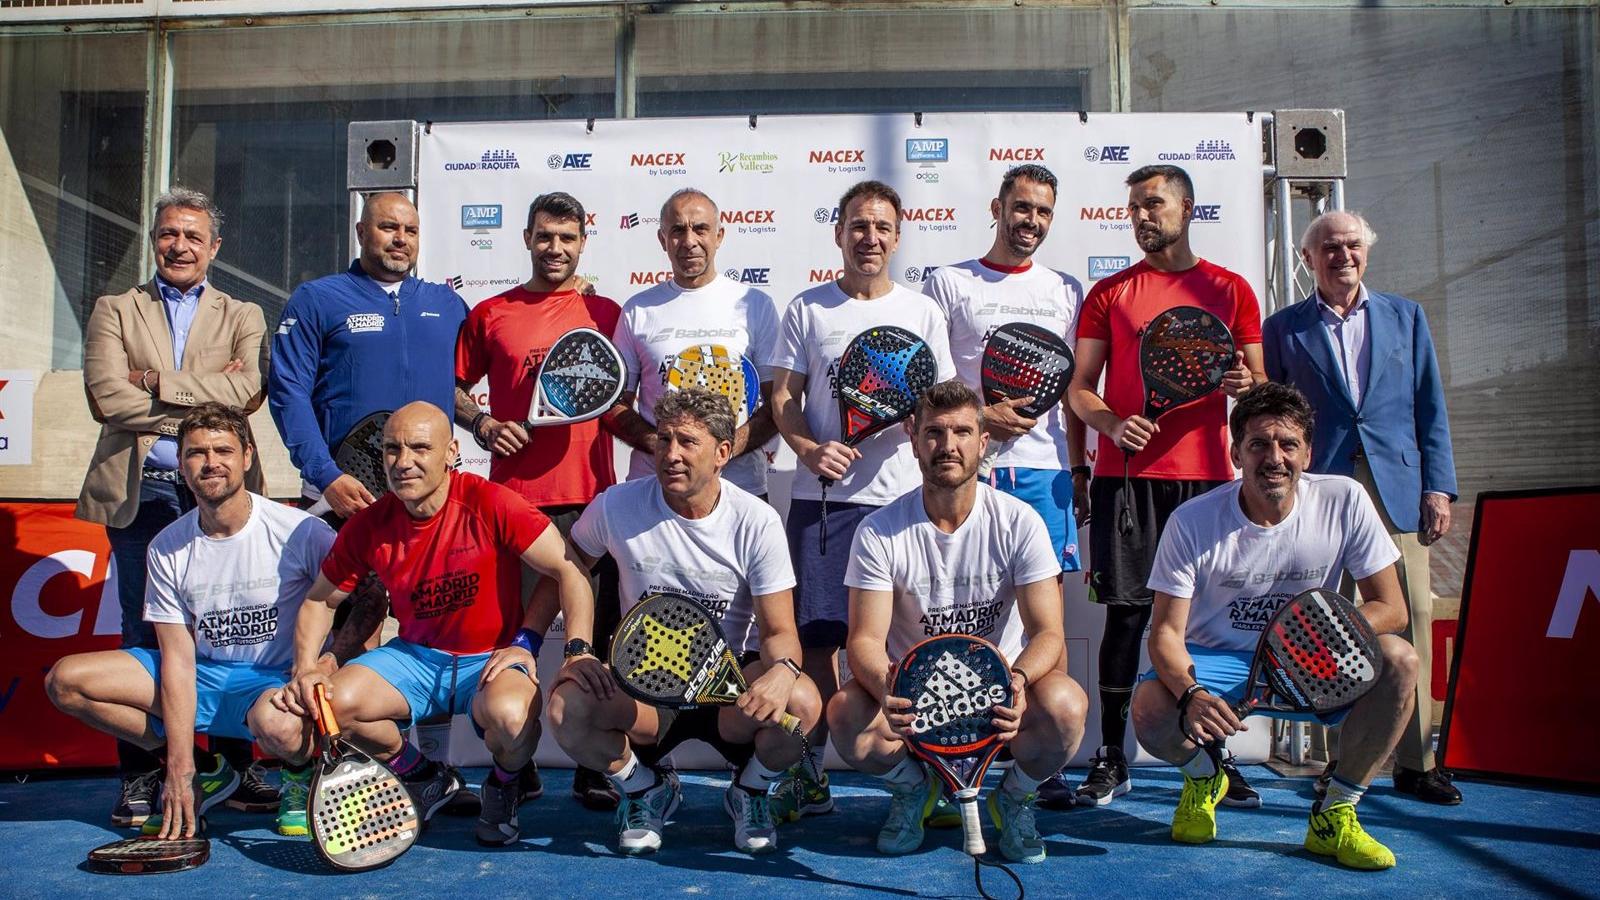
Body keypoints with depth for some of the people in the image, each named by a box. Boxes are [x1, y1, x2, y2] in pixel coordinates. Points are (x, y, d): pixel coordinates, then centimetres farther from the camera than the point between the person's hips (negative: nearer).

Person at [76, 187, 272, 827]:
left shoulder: (242, 317, 14)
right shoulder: (115, 311, 13)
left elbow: (247, 390, -5)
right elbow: (106, 397, -4)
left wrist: (156, 383, -7)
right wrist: (207, 397, -6)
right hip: (141, 492, 0)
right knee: (142, 635, 2)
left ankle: (237, 766, 10)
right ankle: (139, 775, 10)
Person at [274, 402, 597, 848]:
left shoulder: (491, 505, -17)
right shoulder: (368, 525, -4)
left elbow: (569, 572, -16)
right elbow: (320, 600, 11)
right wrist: (306, 669, -5)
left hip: (492, 659, -4)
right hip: (415, 657, 5)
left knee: (509, 714, -37)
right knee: (331, 701, -20)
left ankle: (504, 786, 4)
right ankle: (424, 778, 10)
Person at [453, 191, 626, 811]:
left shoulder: (606, 313, 11)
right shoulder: (490, 315, 12)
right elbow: (453, 386, 18)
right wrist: (482, 424, 0)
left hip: (591, 497, 0)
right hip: (514, 496, 1)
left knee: (596, 633, 0)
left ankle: (596, 767, 10)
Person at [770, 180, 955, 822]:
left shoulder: (922, 311, 12)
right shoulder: (807, 310, 10)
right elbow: (783, 397, 6)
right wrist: (810, 449, -13)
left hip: (901, 496, 0)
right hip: (822, 497, 0)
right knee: (815, 635, 1)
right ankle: (811, 773, 14)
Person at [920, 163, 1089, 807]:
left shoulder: (1065, 291, 17)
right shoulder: (948, 284, 7)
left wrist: (1079, 469, 11)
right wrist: (978, 416, -11)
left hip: (1044, 471, 3)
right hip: (967, 469, -3)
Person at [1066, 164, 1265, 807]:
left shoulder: (1230, 289, 12)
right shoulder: (1109, 293, 10)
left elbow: (1259, 383, 13)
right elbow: (1079, 387, 7)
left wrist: (1245, 385, -11)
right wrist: (1112, 423, -13)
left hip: (1205, 474, 1)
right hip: (1126, 474, -1)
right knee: (1126, 612, -1)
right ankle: (1111, 758, 7)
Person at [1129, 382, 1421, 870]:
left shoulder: (1345, 502, -13)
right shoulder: (1191, 522, -17)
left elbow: (1391, 608, -10)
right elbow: (1166, 630, -16)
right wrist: (1192, 695, -39)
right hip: (1215, 660, -1)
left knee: (1398, 659, -27)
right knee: (1150, 712, -31)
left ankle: (1333, 816, -9)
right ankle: (1204, 776, 9)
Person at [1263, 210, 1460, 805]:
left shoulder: (1405, 316, 15)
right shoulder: (1283, 327, 10)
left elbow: (1431, 408, 12)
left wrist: (1438, 487, 4)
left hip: (1398, 487, 1)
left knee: (1409, 617, -2)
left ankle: (1414, 761, 7)